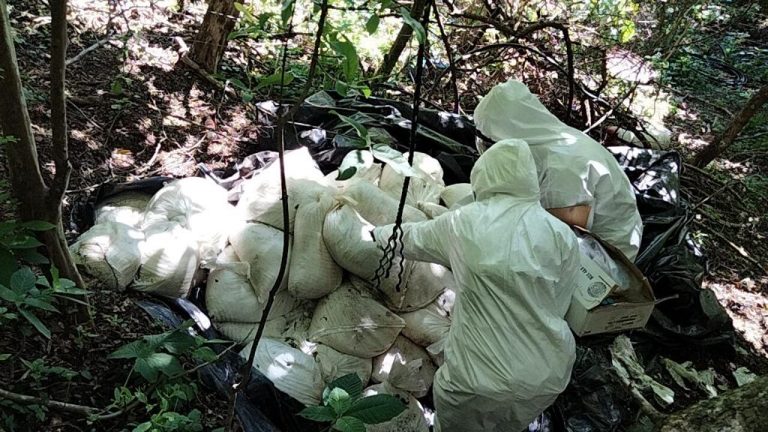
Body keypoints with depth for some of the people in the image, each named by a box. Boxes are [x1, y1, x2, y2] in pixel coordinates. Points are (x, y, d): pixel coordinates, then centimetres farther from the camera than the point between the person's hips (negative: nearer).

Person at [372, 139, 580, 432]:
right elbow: (558, 306, 3)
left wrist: (380, 233, 32)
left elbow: (412, 239, 12)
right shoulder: (562, 236, -5)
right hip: (549, 375, 3)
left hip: (483, 376, -2)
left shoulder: (461, 224, -6)